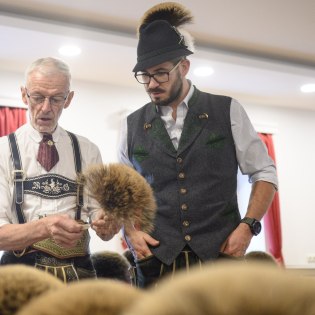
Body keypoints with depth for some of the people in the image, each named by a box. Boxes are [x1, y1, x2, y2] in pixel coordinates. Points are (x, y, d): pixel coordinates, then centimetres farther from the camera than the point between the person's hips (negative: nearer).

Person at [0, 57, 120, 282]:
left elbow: (97, 211, 7)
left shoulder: (88, 151, 9)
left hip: (78, 271, 3)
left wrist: (105, 224, -16)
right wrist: (43, 227, -26)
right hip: (22, 270, -3)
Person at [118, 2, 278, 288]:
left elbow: (264, 173, 6)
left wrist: (248, 226, -6)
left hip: (220, 256, -1)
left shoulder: (227, 111, 2)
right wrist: (131, 230, -1)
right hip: (157, 263, 2)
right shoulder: (132, 125, 8)